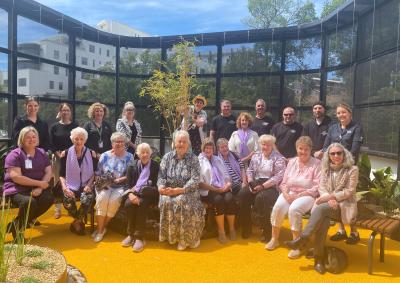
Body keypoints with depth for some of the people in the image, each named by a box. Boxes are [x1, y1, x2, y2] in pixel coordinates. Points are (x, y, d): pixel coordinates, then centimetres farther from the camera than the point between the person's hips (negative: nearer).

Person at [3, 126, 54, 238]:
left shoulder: (42, 153, 11)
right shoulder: (15, 155, -5)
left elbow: (49, 172, 4)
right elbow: (16, 177, -16)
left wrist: (40, 188, -15)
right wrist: (40, 183, -17)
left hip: (37, 188, 5)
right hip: (17, 189, -5)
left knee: (49, 198, -26)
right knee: (29, 202, -36)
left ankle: (15, 225, -5)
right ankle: (17, 228, -5)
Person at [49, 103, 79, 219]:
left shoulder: (75, 125, 6)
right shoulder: (54, 126, 7)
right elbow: (51, 144, 3)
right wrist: (59, 154, -11)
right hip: (57, 157, 0)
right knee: (58, 182, 0)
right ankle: (57, 208, 6)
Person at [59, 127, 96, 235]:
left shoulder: (91, 153, 4)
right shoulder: (66, 154, 3)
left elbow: (94, 173, 7)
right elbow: (62, 175, 4)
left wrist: (89, 185, -9)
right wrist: (64, 187, -12)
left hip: (85, 185, 0)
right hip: (71, 186, 0)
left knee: (87, 199, -32)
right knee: (68, 200, -31)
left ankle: (76, 222, -2)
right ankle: (80, 221, 1)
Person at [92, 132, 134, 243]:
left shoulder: (129, 157, 3)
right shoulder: (105, 156, 9)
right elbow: (98, 173, 9)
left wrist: (120, 179, -17)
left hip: (121, 186, -1)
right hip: (105, 185, 2)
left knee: (114, 200, -29)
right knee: (102, 198, -29)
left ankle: (103, 227, -7)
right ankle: (100, 228, -15)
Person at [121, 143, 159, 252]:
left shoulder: (156, 166, 6)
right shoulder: (132, 166, 13)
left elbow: (156, 186, -1)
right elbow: (128, 185, 8)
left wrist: (139, 190, -12)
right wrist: (131, 194, -15)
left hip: (147, 194, -2)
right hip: (134, 193, 3)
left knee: (142, 203, -34)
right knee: (128, 204, -29)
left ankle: (139, 237, -27)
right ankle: (131, 234, -15)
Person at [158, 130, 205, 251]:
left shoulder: (193, 159, 0)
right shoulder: (167, 157, 8)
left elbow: (195, 180, -9)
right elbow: (161, 176, 4)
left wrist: (180, 190, -23)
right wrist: (161, 187, -19)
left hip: (187, 191, -2)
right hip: (168, 191, 2)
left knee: (181, 201, -32)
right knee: (166, 201, -29)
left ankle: (186, 238, -15)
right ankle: (171, 235, -11)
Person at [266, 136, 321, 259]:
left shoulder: (316, 164, -4)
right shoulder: (292, 162, 11)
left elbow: (317, 188, -10)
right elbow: (284, 183, 11)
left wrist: (299, 195, -17)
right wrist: (286, 193, -10)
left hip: (307, 195, -4)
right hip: (289, 193, 4)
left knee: (294, 209, -33)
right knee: (278, 207, -24)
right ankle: (274, 239, -3)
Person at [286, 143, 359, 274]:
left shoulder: (352, 169, -2)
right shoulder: (326, 168, 11)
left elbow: (349, 191, -8)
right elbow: (321, 187, 5)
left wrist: (330, 196, -16)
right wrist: (330, 199, -15)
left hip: (344, 205, -3)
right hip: (328, 204, 3)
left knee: (321, 209, -34)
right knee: (323, 219, -31)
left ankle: (303, 238, -25)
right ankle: (319, 257, -25)